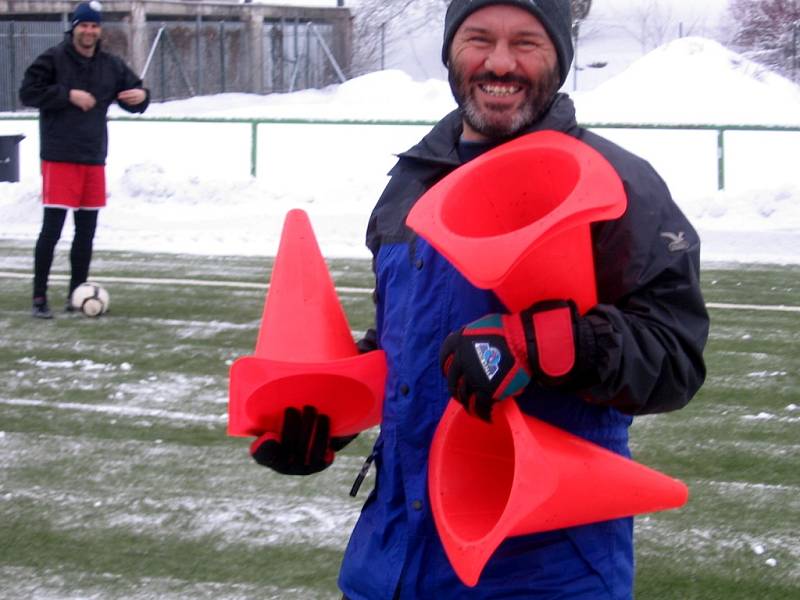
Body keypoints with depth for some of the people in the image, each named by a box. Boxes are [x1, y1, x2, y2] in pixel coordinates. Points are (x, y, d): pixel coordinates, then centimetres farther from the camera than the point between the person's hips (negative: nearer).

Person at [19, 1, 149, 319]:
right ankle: (39, 297, -2)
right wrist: (68, 95, -18)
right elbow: (27, 92, -11)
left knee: (87, 229, 10)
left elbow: (132, 99, 15)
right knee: (52, 228, -8)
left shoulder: (111, 65, 9)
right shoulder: (53, 59, -6)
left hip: (94, 158, 6)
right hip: (59, 158, -6)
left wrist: (141, 96, -9)